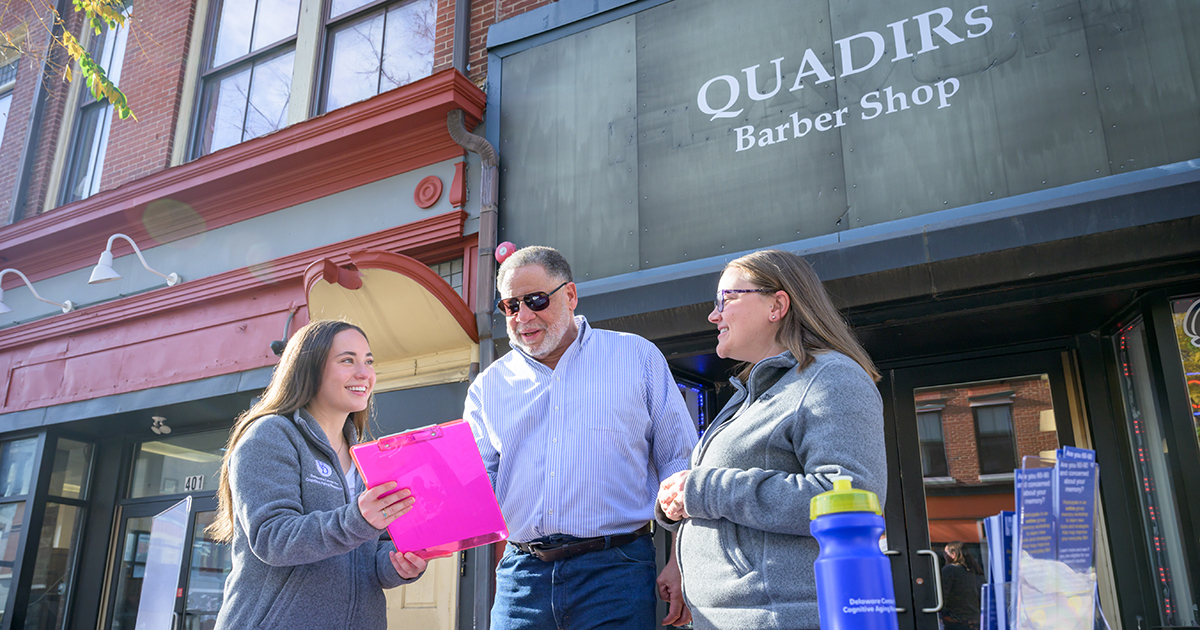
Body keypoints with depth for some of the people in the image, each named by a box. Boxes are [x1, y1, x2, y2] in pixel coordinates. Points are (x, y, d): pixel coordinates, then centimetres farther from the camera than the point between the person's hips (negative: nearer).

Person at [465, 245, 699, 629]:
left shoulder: (638, 357, 5)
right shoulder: (489, 386, 12)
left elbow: (679, 463, 3)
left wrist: (679, 563, -4)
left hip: (614, 569, -2)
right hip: (521, 576, 3)